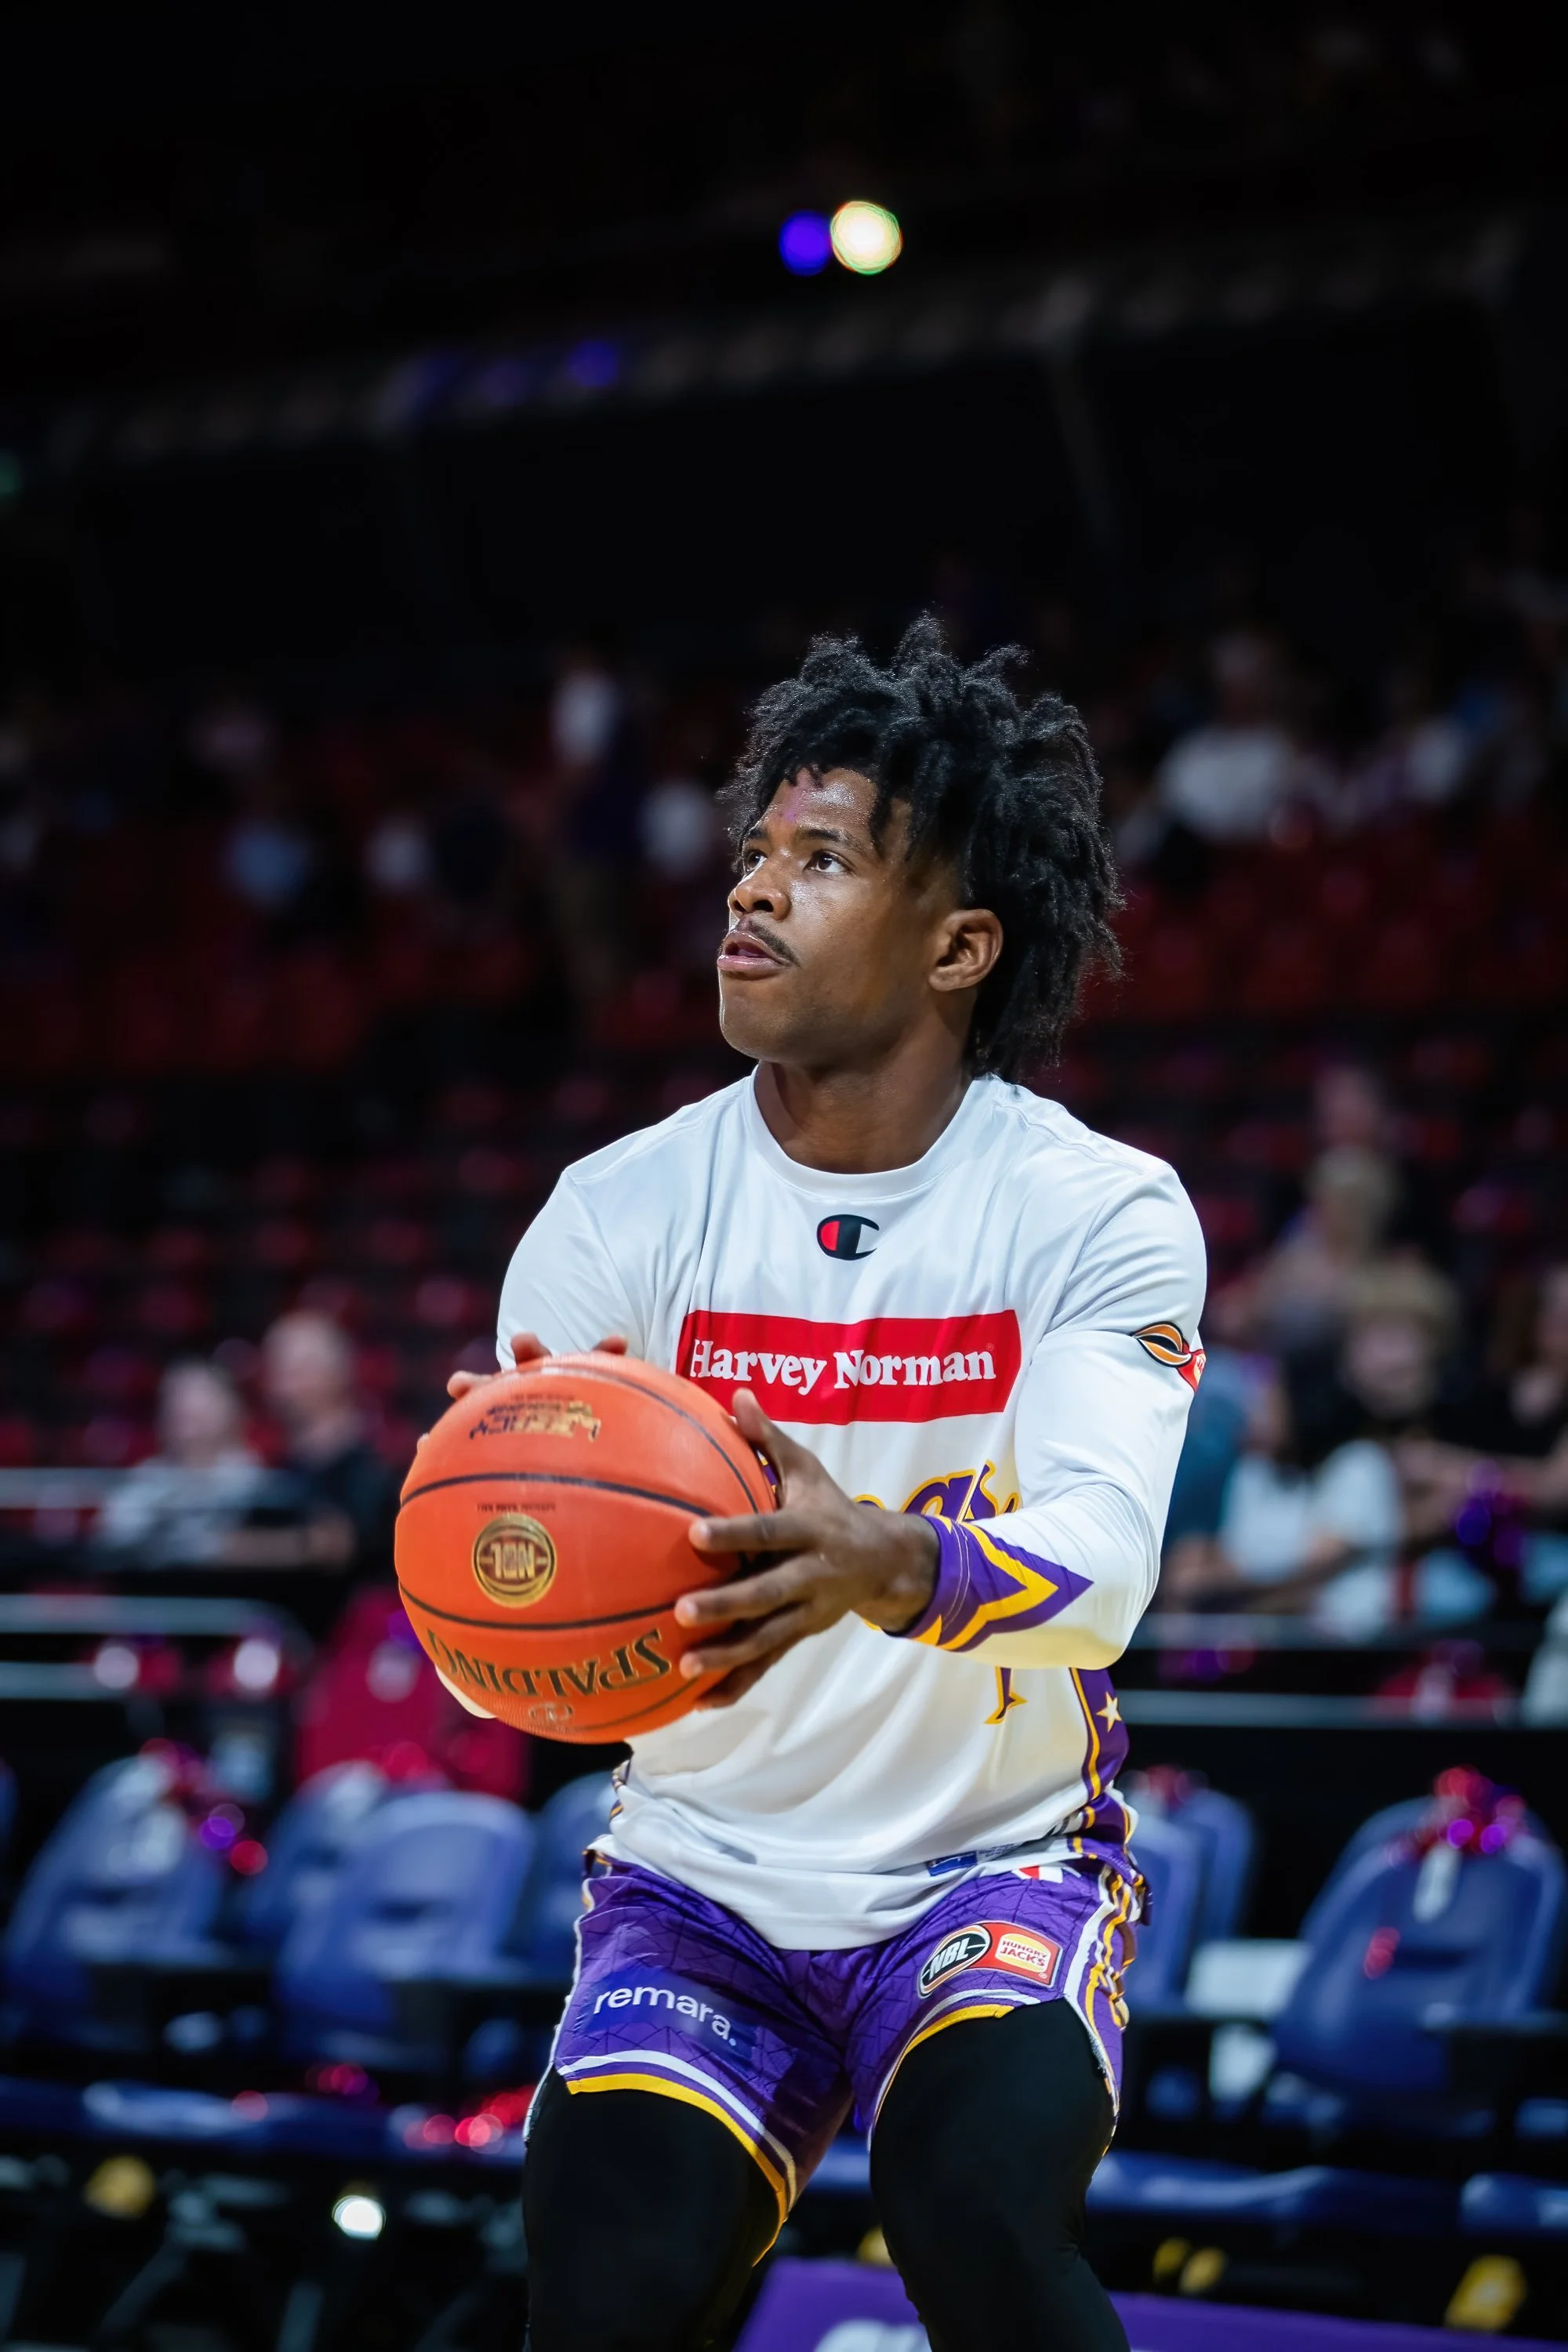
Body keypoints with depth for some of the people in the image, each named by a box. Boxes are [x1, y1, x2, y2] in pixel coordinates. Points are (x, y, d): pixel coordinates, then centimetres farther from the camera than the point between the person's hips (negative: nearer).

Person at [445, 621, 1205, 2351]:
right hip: (703, 1875, 2)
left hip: (1003, 1865, -2)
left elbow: (1102, 1564, -26)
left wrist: (886, 1566, -48)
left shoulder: (1105, 1214, -10)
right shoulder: (622, 1212, -5)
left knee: (982, 2206, -29)